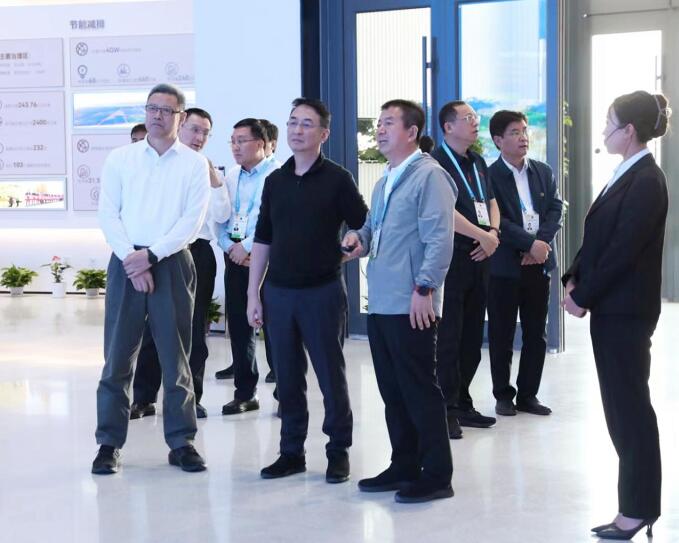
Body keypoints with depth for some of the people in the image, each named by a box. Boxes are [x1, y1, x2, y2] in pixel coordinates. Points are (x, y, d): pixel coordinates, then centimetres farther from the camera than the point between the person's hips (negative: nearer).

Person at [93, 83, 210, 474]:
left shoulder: (194, 164, 4)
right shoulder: (120, 159, 8)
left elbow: (193, 220, -5)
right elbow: (108, 214, 2)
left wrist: (151, 256, -13)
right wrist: (132, 259, -10)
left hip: (172, 263, -1)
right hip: (126, 262, 1)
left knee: (176, 355, 4)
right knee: (118, 354, 1)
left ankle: (182, 442, 11)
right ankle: (110, 442, 8)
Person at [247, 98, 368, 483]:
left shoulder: (337, 179, -3)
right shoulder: (275, 181, 9)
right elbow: (262, 240, 11)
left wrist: (353, 245, -19)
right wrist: (253, 295, 9)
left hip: (322, 291, -4)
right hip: (278, 291, 4)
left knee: (331, 374, 2)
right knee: (287, 376, 9)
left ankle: (339, 451, 14)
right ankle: (292, 452, 19)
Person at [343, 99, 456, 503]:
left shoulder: (429, 176, -9)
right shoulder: (384, 183, 19)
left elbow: (439, 238, -16)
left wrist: (424, 288, -22)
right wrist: (359, 238, 7)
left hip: (411, 305, -9)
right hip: (380, 302, 9)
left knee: (420, 390, -3)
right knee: (392, 390, 13)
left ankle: (436, 475, 5)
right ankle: (404, 466, 22)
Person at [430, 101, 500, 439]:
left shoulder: (478, 162, 17)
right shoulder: (437, 163, -9)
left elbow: (491, 202, 17)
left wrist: (494, 233, -2)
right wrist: (482, 236, -15)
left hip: (478, 258, 8)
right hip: (451, 258, -8)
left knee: (472, 335, 11)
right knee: (448, 336, -5)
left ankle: (462, 403, 21)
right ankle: (446, 409, 1)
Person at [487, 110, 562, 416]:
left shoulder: (543, 172, 11)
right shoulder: (490, 176, -5)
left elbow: (555, 209, 5)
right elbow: (495, 220, -13)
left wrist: (542, 243, -11)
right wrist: (530, 243, -19)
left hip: (538, 263, 5)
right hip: (504, 265, -4)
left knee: (536, 334, 8)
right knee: (501, 336, 4)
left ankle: (528, 395, 18)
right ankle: (503, 395, 14)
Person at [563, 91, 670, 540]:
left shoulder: (647, 181, -16)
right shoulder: (627, 175, 13)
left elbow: (623, 249, -19)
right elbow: (599, 237, 15)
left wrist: (583, 297, -13)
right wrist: (575, 279, 4)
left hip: (625, 309, -9)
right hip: (609, 306, 9)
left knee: (630, 404, -2)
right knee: (621, 403, 12)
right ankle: (635, 500, 20)